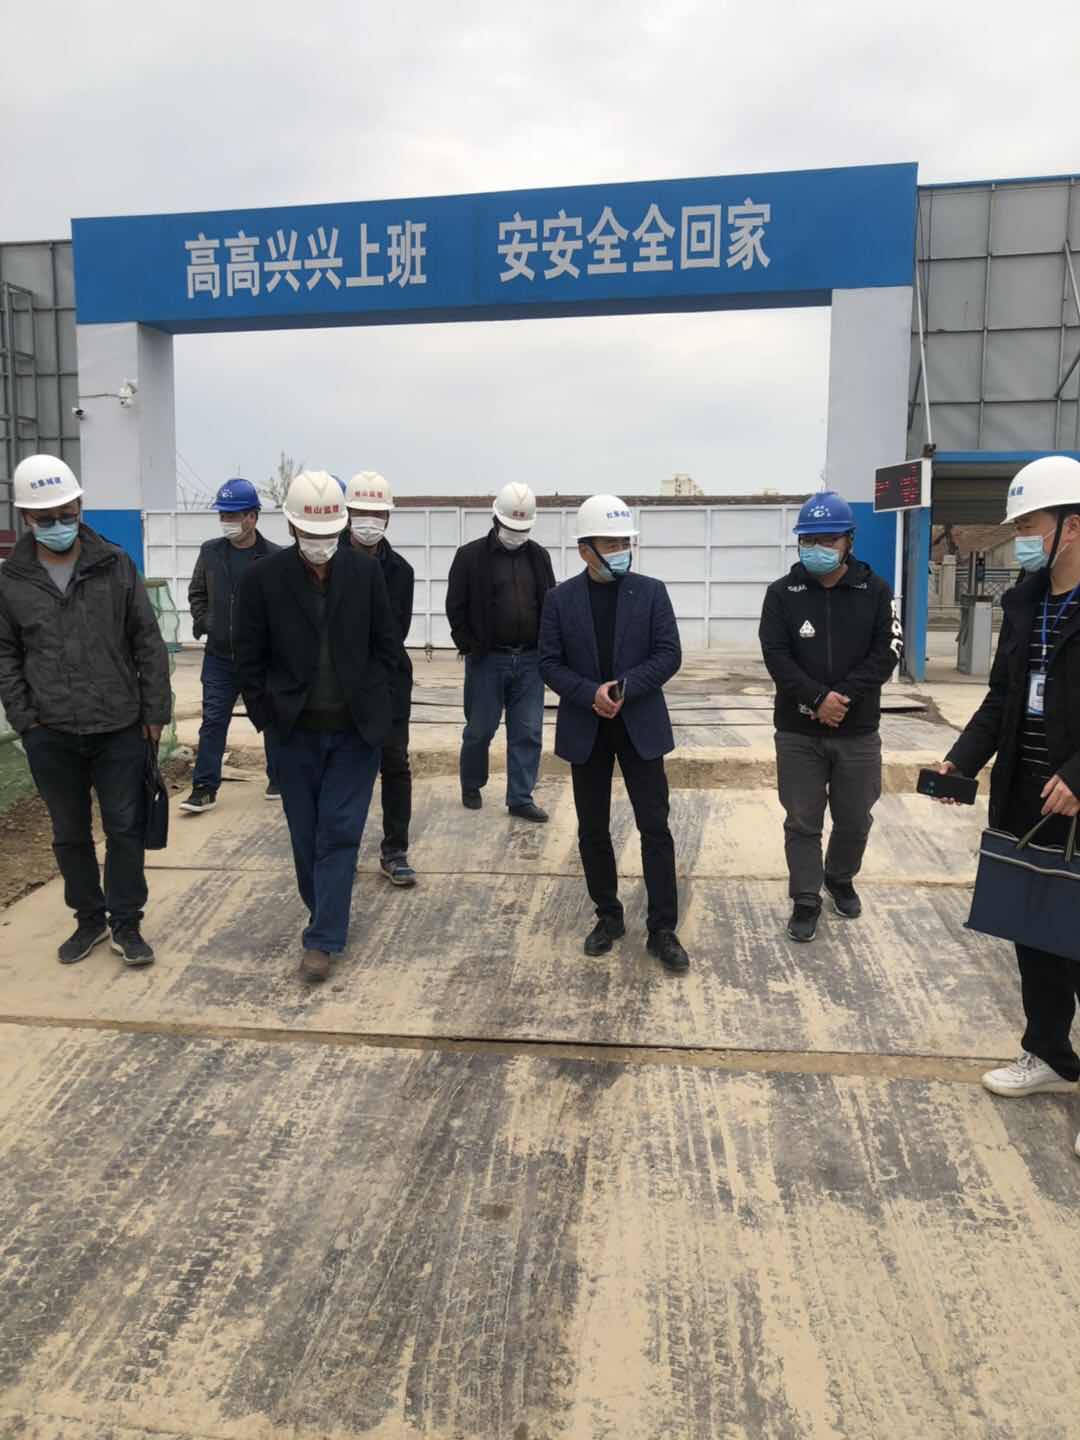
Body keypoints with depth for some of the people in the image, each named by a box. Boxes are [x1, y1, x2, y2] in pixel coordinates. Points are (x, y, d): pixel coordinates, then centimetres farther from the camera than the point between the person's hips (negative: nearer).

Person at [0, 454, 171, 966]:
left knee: (125, 829, 5)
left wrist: (155, 711, -3)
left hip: (120, 728, -1)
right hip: (50, 735, 2)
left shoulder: (115, 565, -2)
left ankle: (126, 924, 19)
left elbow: (148, 642, 0)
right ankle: (89, 919, 30)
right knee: (70, 834, 13)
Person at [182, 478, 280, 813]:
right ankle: (204, 788, 9)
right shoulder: (210, 552, 3)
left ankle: (279, 779, 29)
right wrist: (203, 622, 2)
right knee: (213, 721, 3)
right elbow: (197, 592, 16)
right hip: (219, 656, 3)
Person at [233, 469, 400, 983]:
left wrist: (370, 700, 0)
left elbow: (386, 643, 5)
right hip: (293, 730, 0)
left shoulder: (366, 571, -3)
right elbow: (249, 656, -1)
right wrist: (269, 716, -3)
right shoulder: (263, 577, -6)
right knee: (307, 835, 12)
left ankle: (323, 939, 5)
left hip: (355, 729, 0)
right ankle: (328, 915, 31)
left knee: (339, 833, -1)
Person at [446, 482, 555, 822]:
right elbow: (456, 607, -2)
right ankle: (471, 787, 28)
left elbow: (551, 603, 13)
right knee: (480, 730, 7)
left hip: (529, 660, 3)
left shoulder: (538, 556, 9)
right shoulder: (471, 556, -2)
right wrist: (470, 647, -7)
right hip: (487, 660, -3)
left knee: (528, 733, 3)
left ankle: (521, 798, 12)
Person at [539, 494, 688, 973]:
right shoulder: (560, 598, 0)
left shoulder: (651, 592, -1)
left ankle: (662, 929, 9)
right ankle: (608, 916, 25)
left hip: (641, 726, -1)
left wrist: (623, 687, -20)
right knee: (593, 829, 9)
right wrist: (591, 695, -18)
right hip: (586, 729, 1)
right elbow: (550, 663, -3)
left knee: (655, 826, 0)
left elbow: (669, 655, -6)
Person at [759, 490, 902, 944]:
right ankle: (806, 901, 18)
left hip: (858, 730, 1)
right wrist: (818, 699, -21)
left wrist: (844, 696, -18)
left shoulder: (874, 590, 0)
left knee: (854, 818, 13)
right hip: (798, 731, -1)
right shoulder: (782, 593, -2)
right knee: (802, 821, 6)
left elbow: (887, 651, -6)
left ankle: (841, 880, 38)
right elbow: (776, 655, -10)